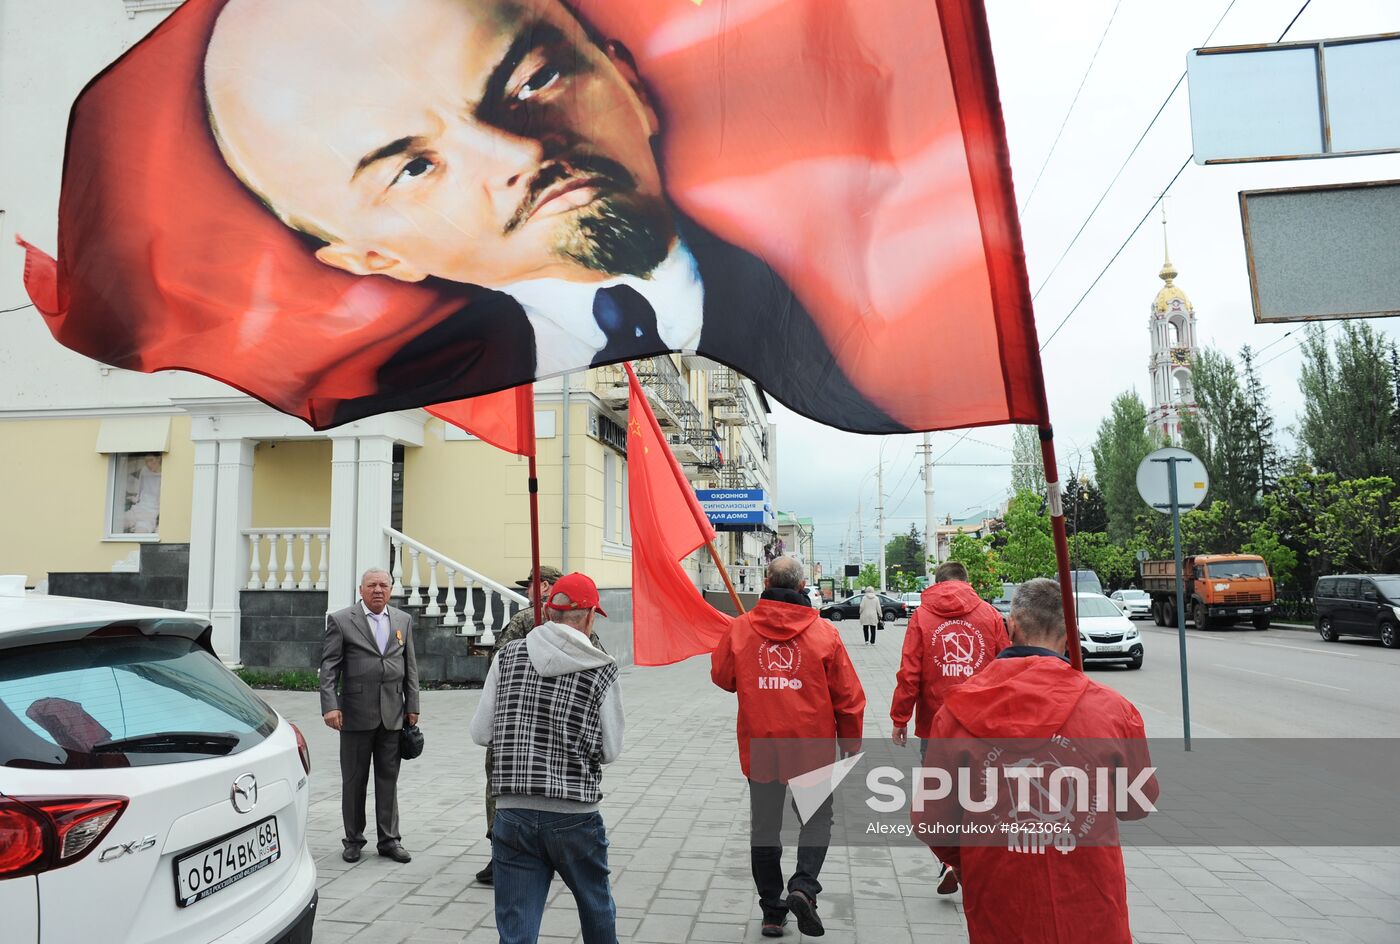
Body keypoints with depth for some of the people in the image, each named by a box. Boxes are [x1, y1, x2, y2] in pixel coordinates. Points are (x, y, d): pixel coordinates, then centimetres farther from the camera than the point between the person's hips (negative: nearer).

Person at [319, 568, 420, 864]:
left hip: (393, 714, 3)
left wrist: (412, 706, 7)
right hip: (356, 714, -3)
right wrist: (330, 705, -14)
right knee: (354, 780, 8)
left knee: (388, 778, 9)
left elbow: (410, 666, 11)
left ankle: (389, 839, 18)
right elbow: (329, 667, -4)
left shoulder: (404, 620, 9)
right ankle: (353, 840, 22)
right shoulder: (340, 621, -1)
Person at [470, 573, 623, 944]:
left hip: (513, 813, 2)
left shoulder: (507, 656, -1)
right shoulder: (602, 671, -7)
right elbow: (610, 750, -2)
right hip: (575, 817, -1)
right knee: (597, 912, 23)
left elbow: (481, 733, 2)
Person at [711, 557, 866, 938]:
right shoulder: (824, 632, -9)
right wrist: (851, 744, 9)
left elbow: (722, 677, 9)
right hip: (812, 747, -1)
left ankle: (772, 911, 20)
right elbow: (848, 696, -3)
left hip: (759, 746, 1)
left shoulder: (739, 629, -7)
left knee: (764, 828, 15)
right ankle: (804, 886, -2)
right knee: (816, 818, 18)